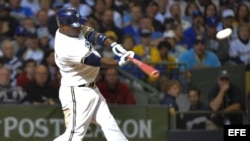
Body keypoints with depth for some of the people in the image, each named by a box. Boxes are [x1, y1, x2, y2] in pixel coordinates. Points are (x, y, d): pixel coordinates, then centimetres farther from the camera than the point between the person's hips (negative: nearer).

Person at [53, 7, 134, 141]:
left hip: (91, 88, 10)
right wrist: (119, 62, -32)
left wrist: (113, 45, -25)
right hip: (76, 93, -10)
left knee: (109, 124, 10)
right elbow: (96, 61, -28)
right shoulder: (65, 48, -27)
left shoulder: (76, 29, 0)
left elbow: (94, 35, -7)